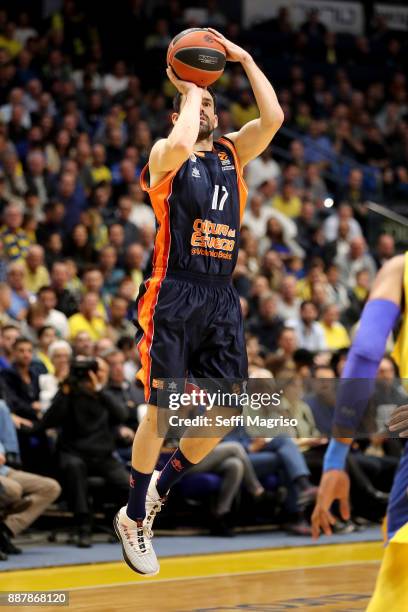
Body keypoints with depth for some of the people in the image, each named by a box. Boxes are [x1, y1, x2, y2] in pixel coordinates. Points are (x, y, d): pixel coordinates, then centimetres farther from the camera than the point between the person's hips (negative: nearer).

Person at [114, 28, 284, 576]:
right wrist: (189, 91, -8)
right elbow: (181, 145, -24)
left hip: (222, 299, 5)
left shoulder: (233, 152, 16)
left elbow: (273, 117, -1)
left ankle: (160, 489, 25)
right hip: (174, 297, -5)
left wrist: (244, 58, 2)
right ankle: (134, 517, 8)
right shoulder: (165, 155, 2)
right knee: (162, 411, -7)